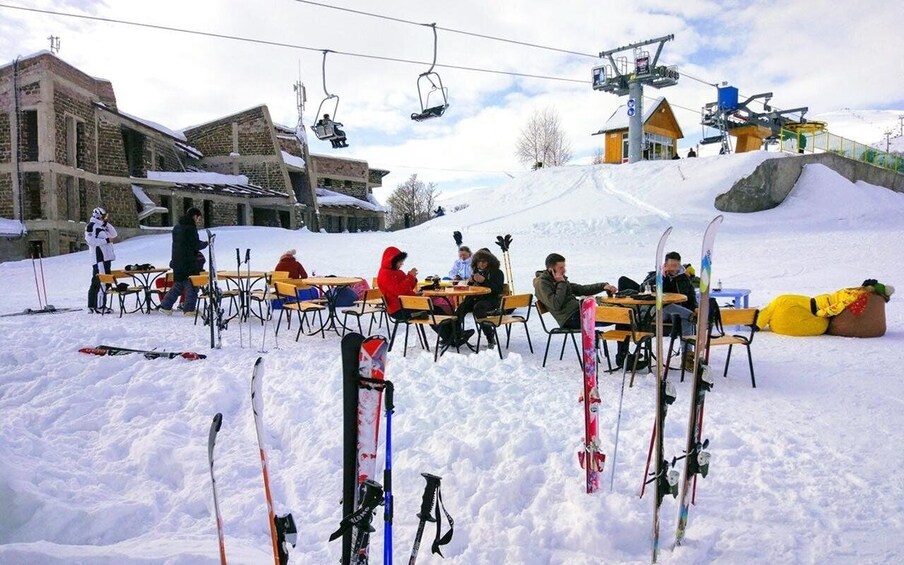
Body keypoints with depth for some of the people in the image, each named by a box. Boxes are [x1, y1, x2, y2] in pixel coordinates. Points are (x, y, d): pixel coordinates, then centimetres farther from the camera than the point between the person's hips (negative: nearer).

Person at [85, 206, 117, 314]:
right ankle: (100, 306, -11)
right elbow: (91, 240, -17)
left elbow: (113, 235, 15)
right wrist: (106, 240, -15)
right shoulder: (91, 225, -5)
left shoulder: (102, 226, 22)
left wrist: (107, 222, 6)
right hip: (98, 258, -10)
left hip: (106, 258, 10)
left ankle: (92, 305, 19)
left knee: (96, 282, 13)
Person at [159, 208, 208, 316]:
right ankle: (189, 310, 1)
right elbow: (196, 245, -15)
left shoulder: (177, 227, 15)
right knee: (192, 286, 0)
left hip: (177, 262, 9)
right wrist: (206, 243, 3)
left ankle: (165, 306, 18)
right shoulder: (190, 227, -13)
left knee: (178, 285, 17)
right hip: (189, 262, -9)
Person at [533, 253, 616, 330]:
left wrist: (603, 286, 9)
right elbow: (556, 305, -19)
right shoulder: (541, 283, -9)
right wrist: (562, 283, -13)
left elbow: (581, 289, 21)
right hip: (569, 319, -9)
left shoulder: (560, 279, 18)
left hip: (578, 310, 9)